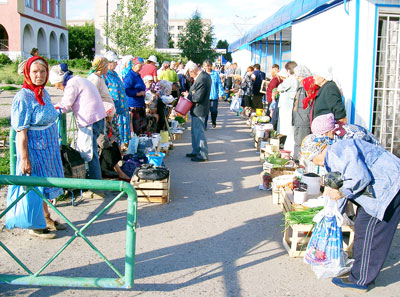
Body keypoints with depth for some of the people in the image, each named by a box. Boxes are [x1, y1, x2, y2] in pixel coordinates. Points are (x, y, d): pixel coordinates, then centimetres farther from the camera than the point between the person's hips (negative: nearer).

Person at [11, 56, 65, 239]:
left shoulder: (43, 93, 6)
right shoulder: (23, 97, -18)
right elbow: (21, 131, -20)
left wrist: (55, 146, 19)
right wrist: (24, 158, -21)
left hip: (49, 147, 8)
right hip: (34, 148, -8)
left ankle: (46, 219, 34)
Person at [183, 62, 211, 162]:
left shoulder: (201, 80, -25)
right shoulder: (205, 75, 7)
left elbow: (198, 97, -26)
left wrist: (188, 95, -10)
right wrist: (190, 94, 5)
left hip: (199, 109, -11)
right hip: (198, 109, 11)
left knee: (199, 132, -3)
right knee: (195, 131, 20)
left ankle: (203, 155, 4)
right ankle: (196, 151, 31)